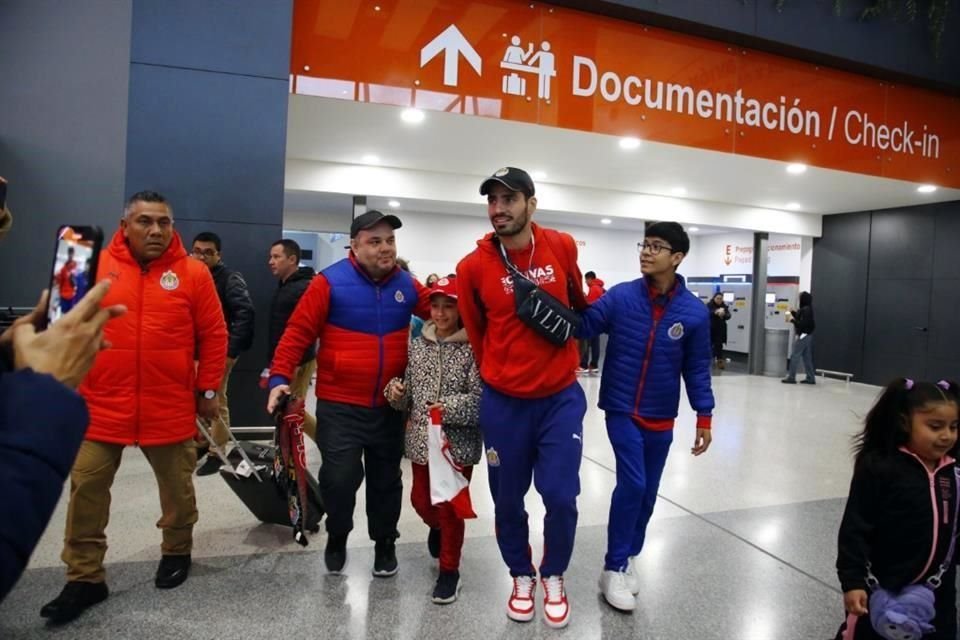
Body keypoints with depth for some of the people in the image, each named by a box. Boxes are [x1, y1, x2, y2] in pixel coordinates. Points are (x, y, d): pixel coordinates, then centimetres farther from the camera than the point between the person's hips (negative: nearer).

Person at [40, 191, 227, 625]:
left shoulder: (193, 273, -5)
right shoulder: (97, 266, 1)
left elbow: (214, 335, -1)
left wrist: (207, 390, 0)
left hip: (170, 409, -1)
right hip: (99, 406, 2)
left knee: (177, 487, 14)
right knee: (86, 489, 7)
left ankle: (177, 552, 38)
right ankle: (84, 578, 25)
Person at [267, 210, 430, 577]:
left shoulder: (407, 285, 4)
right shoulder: (330, 282, -10)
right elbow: (298, 332, -10)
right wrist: (280, 377, -19)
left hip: (390, 406, 4)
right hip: (339, 405, -3)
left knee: (386, 479, 15)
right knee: (339, 477, -2)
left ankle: (384, 543, 34)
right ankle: (337, 537, 28)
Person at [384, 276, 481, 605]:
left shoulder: (472, 349, -13)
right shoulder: (417, 346, 4)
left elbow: (480, 399, -17)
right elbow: (408, 397, 9)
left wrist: (448, 408, -27)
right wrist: (396, 392, -11)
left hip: (458, 444, -5)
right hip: (422, 441, 5)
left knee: (449, 507, 7)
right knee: (421, 499, 19)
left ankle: (449, 570, 28)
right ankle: (437, 527, 54)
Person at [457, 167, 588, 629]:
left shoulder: (562, 247, -5)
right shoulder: (472, 266, -10)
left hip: (561, 397, 1)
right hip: (502, 402, 0)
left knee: (561, 496, 1)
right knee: (507, 500, 11)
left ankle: (554, 577, 29)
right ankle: (521, 577, 37)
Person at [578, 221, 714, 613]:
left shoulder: (694, 312, -7)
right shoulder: (620, 297, -10)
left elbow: (697, 368, -1)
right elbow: (580, 327, -15)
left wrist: (704, 417, -1)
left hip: (661, 418, 3)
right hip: (621, 410, -2)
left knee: (648, 491, 14)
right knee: (632, 483, -10)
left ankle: (630, 557, 36)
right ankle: (614, 568, 9)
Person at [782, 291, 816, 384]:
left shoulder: (806, 310, -18)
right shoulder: (806, 309, 13)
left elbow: (803, 324, -24)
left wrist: (792, 320, -17)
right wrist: (794, 313, 15)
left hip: (803, 335, -10)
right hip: (807, 336, 10)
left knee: (795, 356, -7)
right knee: (807, 357, 12)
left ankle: (791, 377, -5)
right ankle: (811, 378, 15)